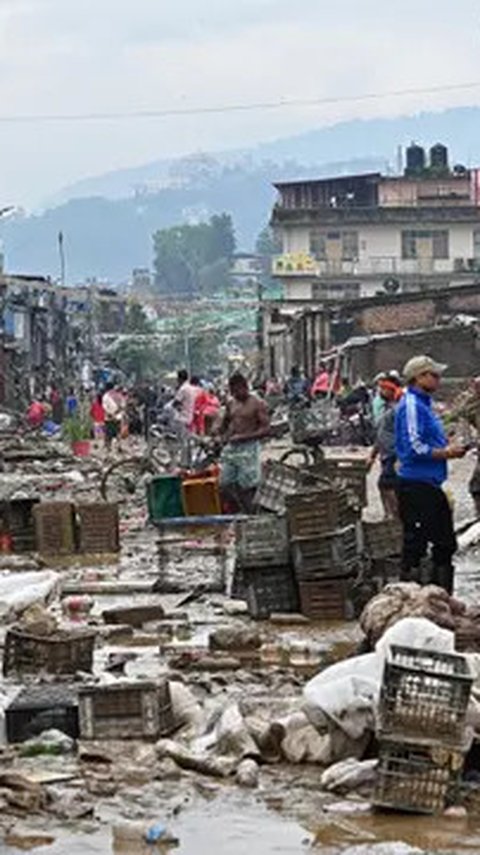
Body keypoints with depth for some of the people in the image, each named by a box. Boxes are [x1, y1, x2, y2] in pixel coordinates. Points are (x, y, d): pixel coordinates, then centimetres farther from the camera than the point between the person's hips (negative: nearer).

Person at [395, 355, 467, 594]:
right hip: (416, 485, -11)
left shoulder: (423, 404, 18)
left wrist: (448, 449, 8)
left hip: (430, 485, 11)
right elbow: (414, 448, -22)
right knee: (415, 542, -6)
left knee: (445, 543, 14)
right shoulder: (411, 405, -14)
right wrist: (445, 453, -14)